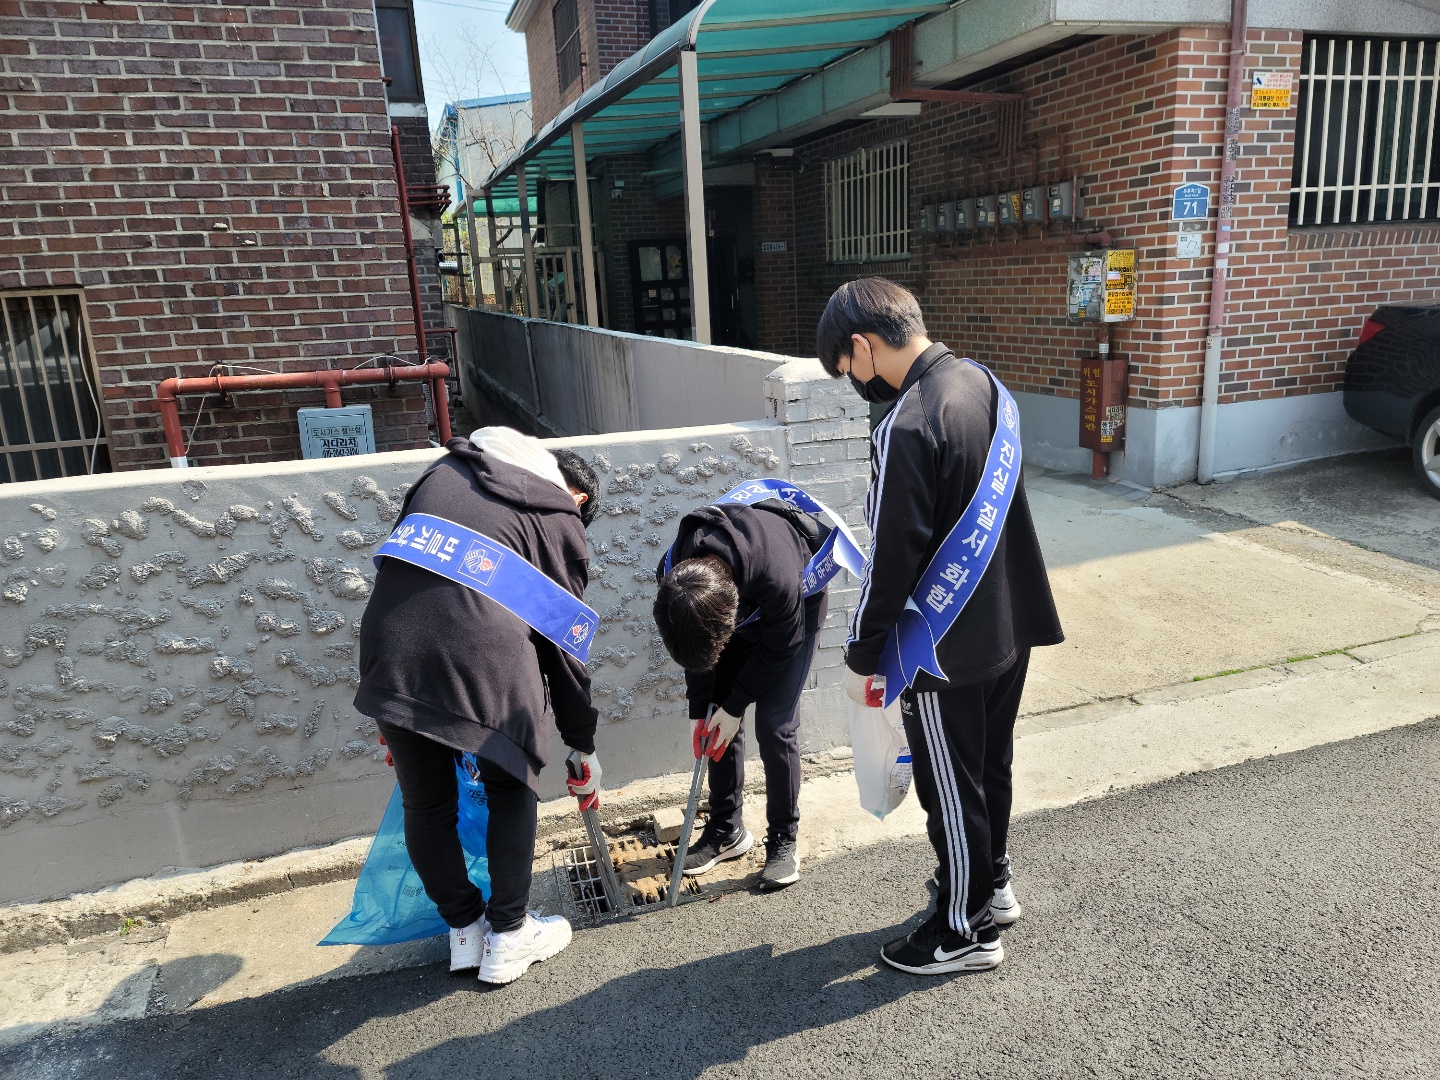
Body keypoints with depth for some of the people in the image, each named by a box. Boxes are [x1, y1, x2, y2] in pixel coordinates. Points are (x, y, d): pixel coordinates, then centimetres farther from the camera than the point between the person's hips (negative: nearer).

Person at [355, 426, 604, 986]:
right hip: (485, 656, -3)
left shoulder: (447, 469, 26)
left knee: (426, 803, 22)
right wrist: (583, 745, 24)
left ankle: (464, 930, 37)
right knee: (511, 790, 22)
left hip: (389, 650, 4)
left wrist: (396, 710, 24)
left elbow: (394, 564, 21)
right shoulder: (560, 514, 13)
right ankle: (508, 937, 30)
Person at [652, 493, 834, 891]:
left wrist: (735, 705, -17)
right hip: (741, 606, 5)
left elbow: (779, 646, -24)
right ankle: (727, 830, 17)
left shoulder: (777, 575, -44)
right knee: (718, 720, 1)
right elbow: (694, 647, -10)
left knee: (774, 725, -11)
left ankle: (783, 841, 4)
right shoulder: (673, 575, -29)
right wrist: (699, 710, -9)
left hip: (796, 610, -4)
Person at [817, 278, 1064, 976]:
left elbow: (893, 560, -22)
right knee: (990, 765, 24)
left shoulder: (905, 428, -26)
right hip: (1011, 624, 9)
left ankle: (964, 932, 28)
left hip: (949, 647, -9)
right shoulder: (981, 382, 2)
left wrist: (861, 656, -9)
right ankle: (992, 886, 45)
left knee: (951, 788, 10)